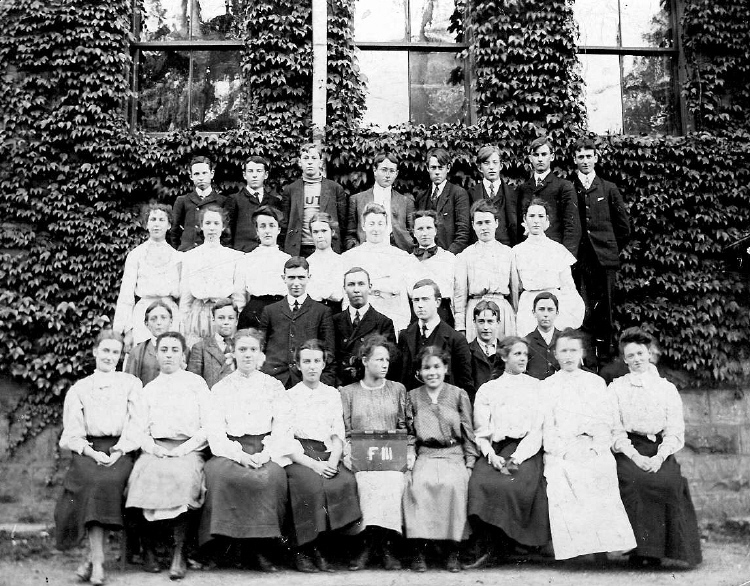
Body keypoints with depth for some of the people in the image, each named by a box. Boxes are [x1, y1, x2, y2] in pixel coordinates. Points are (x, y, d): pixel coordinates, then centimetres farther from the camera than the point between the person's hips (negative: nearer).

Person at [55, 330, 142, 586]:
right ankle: (98, 559, -29)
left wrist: (118, 451, -10)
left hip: (121, 449, -1)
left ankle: (92, 558, -25)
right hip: (88, 450, 1)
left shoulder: (131, 384, 16)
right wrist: (93, 453, -10)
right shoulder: (79, 389, 19)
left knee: (109, 480, -31)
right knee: (91, 478, -31)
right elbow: (73, 433, 9)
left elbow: (136, 424, 6)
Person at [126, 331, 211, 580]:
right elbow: (140, 430, 14)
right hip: (155, 450, 2)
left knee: (181, 476, -33)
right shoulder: (148, 390, 21)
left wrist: (184, 448, -9)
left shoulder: (196, 383, 13)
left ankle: (179, 553, -27)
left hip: (189, 449, -2)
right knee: (145, 474, -29)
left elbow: (208, 426, 5)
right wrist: (153, 447, -7)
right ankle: (147, 549, -16)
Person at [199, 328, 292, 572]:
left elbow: (282, 426, 5)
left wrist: (267, 454, -13)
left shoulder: (274, 386, 15)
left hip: (266, 450, 0)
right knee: (219, 474, -33)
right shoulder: (221, 387, 16)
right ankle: (220, 543, -23)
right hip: (230, 450, 0)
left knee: (273, 477, -32)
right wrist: (238, 454, -14)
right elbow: (215, 429, 4)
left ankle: (262, 548, -23)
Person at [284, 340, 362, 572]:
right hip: (298, 458, -3)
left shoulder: (333, 394, 18)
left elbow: (338, 435, 11)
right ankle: (302, 550, -16)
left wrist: (333, 461, -10)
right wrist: (313, 464, -16)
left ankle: (319, 546, -14)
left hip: (327, 457, 3)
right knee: (309, 483, -34)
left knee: (346, 481, -28)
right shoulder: (289, 396, 8)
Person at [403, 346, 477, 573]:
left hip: (454, 455, -1)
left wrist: (469, 464, 0)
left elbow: (468, 433, 8)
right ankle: (419, 550, -21)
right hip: (425, 455, 1)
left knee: (452, 484, -33)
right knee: (418, 484, -31)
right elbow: (409, 433, 13)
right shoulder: (413, 397, 12)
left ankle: (453, 552, -20)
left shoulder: (459, 395, 9)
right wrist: (410, 456, -3)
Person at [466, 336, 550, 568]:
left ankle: (499, 545, -14)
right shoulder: (487, 389, 17)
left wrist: (516, 458, -11)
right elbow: (481, 432, 10)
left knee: (515, 485, -30)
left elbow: (537, 430, 3)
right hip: (495, 450, 1)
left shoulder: (537, 387, 14)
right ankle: (490, 544, -16)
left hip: (526, 450, -1)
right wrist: (491, 456, -10)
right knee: (480, 483, -28)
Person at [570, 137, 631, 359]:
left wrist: (613, 250, 11)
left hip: (604, 259, 1)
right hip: (577, 260, -1)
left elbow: (623, 226, 13)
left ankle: (605, 353, 8)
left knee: (604, 311, 1)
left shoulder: (609, 189, 10)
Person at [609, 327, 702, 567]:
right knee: (634, 479, -32)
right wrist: (635, 456, -15)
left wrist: (659, 457, -14)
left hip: (660, 450, 1)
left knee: (669, 481, -29)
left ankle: (658, 549, -17)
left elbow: (675, 430, 5)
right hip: (628, 450, -1)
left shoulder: (667, 388, 15)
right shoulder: (616, 388, 13)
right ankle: (639, 547, -23)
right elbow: (615, 430, 2)